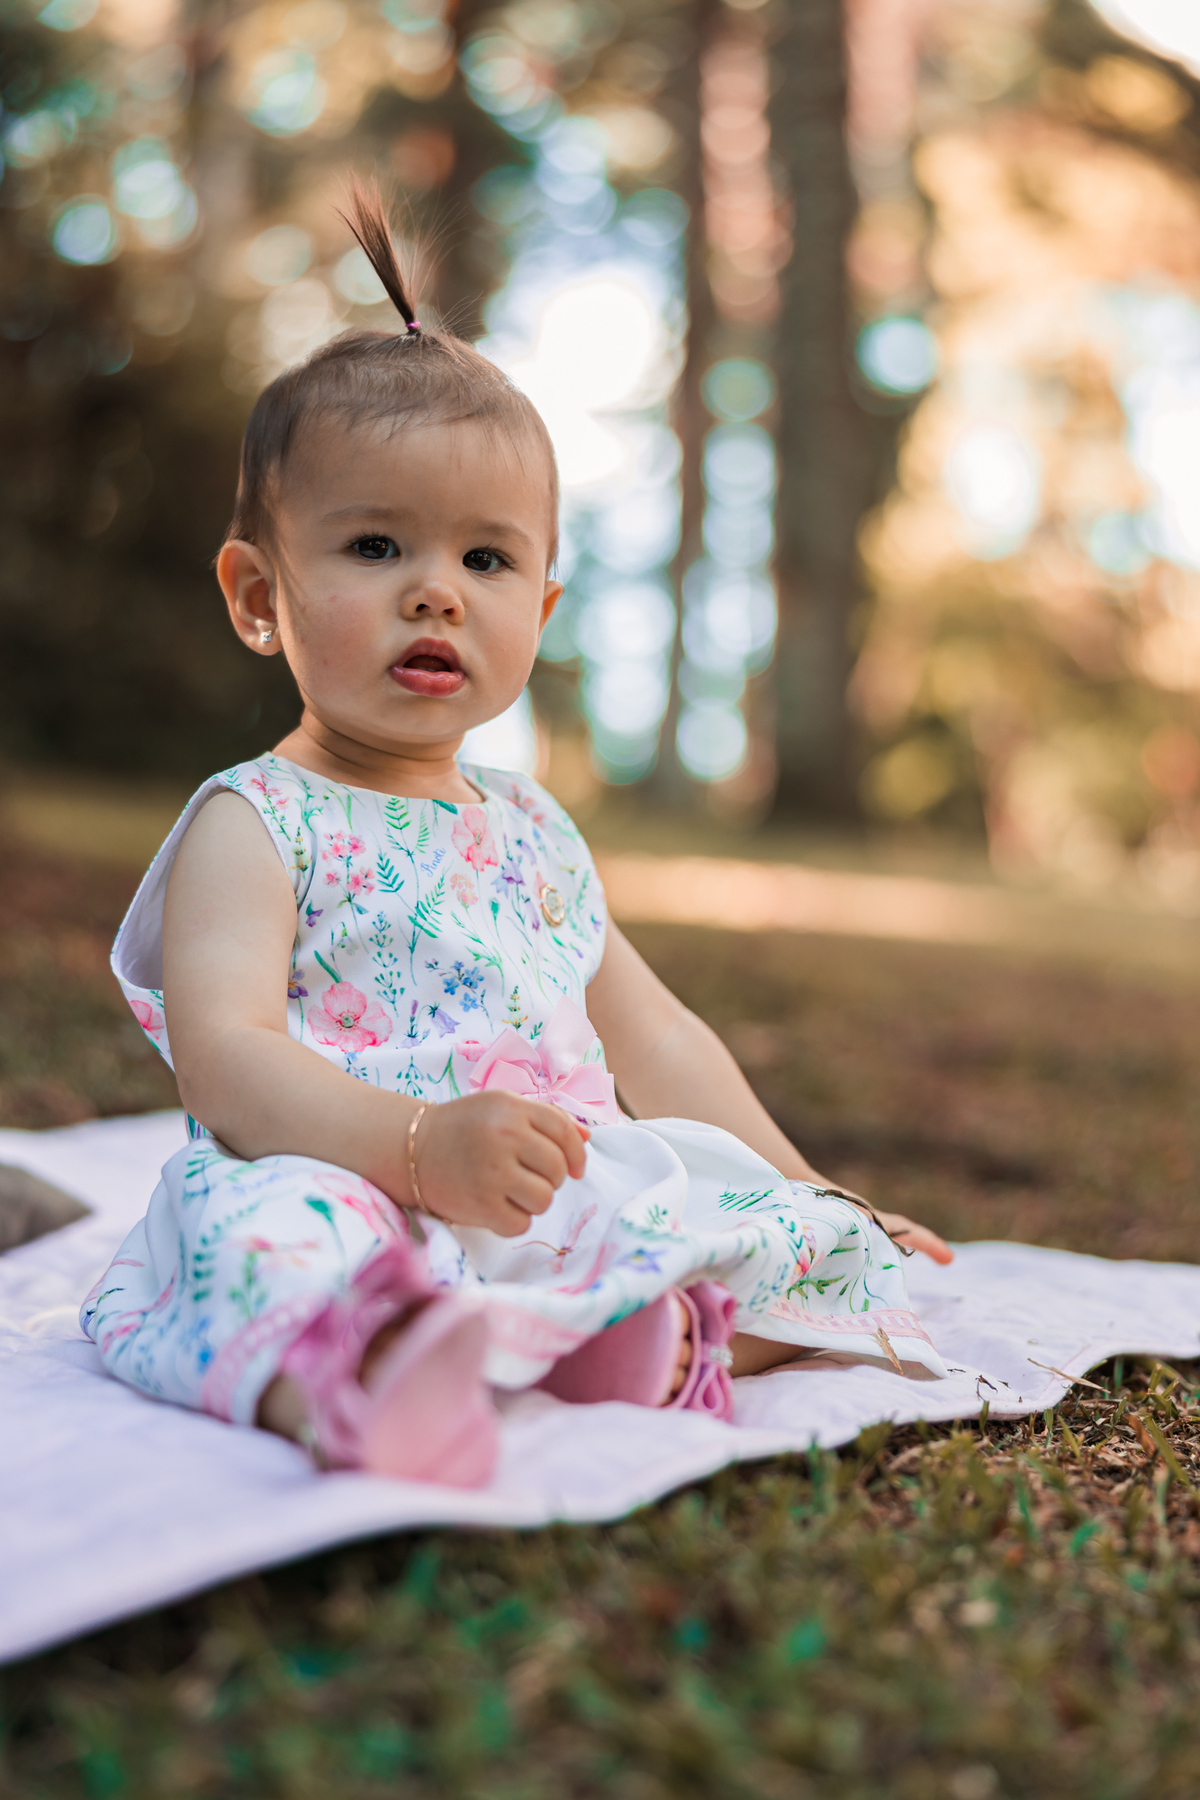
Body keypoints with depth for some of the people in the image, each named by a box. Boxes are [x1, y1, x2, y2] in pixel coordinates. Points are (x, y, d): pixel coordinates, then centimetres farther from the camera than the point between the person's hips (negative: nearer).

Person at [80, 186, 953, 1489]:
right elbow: (222, 1052, -15)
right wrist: (416, 1143, -31)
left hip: (572, 1205, 7)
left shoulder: (532, 832, 22)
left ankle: (656, 1338, -33)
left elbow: (650, 1038, 29)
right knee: (257, 1235, -37)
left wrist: (801, 1189, 25)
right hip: (352, 1202, -6)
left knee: (819, 1245, -9)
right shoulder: (254, 825, 1)